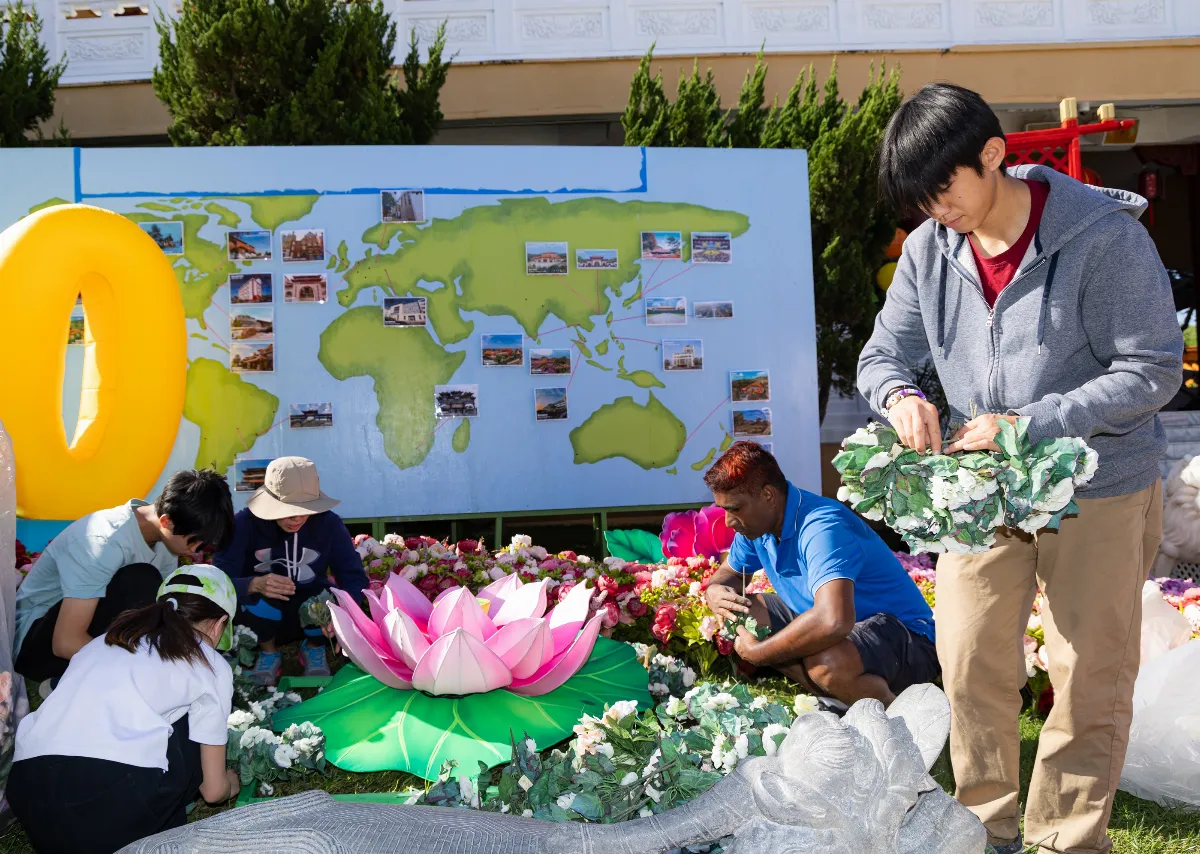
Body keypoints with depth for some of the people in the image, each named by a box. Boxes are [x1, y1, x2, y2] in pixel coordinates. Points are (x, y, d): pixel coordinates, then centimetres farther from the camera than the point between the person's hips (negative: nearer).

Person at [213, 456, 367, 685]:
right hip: (262, 619, -1)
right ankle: (269, 653, -1)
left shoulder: (328, 523, -15)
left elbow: (355, 578, -15)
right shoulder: (244, 523, -20)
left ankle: (314, 649, 5)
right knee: (253, 595, -35)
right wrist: (255, 585, -48)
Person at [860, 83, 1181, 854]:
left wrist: (1028, 426, -26)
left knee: (1089, 677, 5)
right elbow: (882, 355, 4)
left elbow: (1153, 371, -18)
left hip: (1101, 490, -4)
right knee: (971, 666, 9)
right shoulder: (930, 249, -4)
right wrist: (902, 397, -21)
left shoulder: (1104, 237, -19)